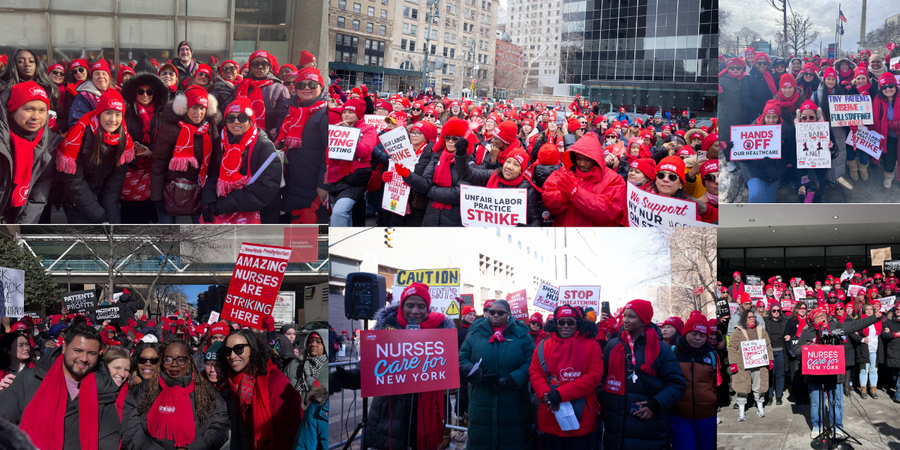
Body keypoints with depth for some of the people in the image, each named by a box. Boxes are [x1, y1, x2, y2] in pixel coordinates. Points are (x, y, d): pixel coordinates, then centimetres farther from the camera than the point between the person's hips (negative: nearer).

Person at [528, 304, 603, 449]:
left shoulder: (591, 345, -2)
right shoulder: (544, 345, 6)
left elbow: (594, 376, -10)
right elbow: (534, 373, 3)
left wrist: (560, 393, -17)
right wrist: (546, 394, -18)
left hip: (581, 418, -2)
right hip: (550, 418, 2)